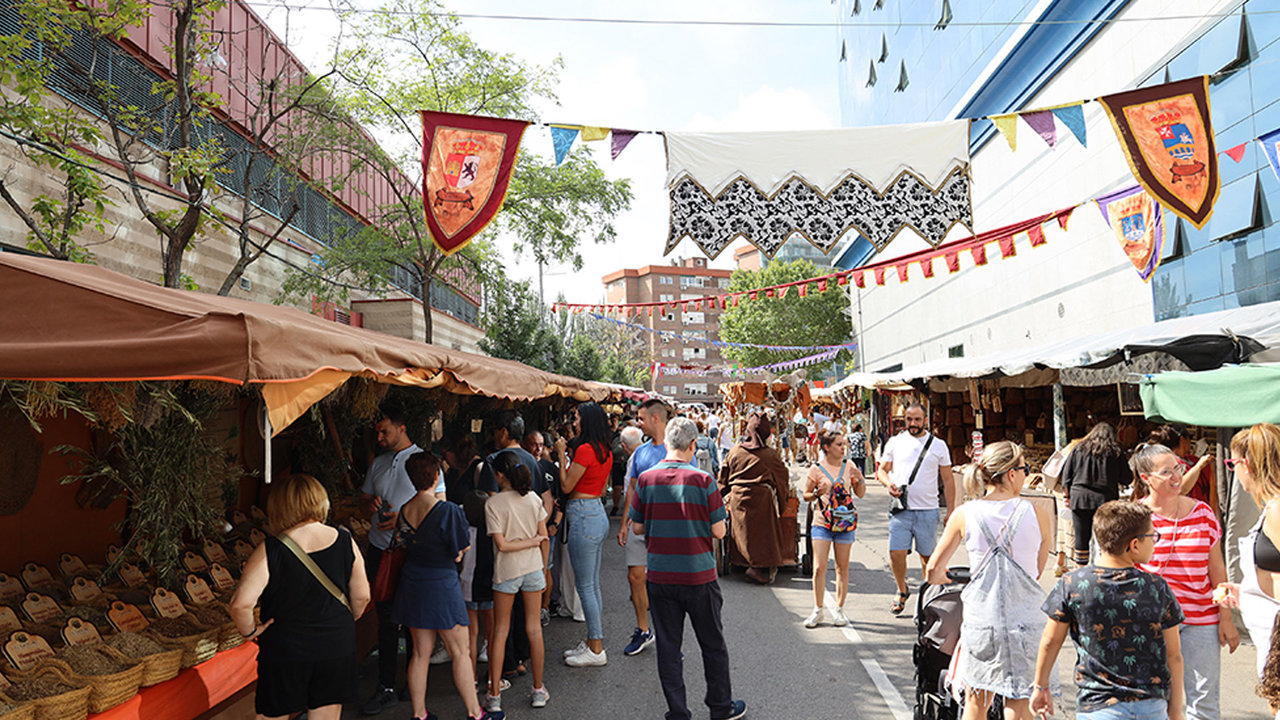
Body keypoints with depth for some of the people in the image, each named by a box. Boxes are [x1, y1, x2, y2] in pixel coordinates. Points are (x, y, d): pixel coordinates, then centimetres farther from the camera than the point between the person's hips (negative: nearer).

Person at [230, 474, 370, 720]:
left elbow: (241, 603, -22)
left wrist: (250, 631, -3)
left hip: (285, 650, -2)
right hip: (336, 648, 3)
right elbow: (361, 597, 1)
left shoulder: (270, 550, -14)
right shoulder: (345, 541, -6)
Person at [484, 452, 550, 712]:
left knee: (500, 631, 8)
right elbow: (544, 537, 1)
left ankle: (494, 695, 12)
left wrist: (532, 542, -7)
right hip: (533, 567, 3)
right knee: (534, 628, 10)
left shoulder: (493, 504, -12)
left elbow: (501, 545, -15)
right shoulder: (533, 498, -1)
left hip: (507, 571, -3)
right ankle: (539, 690, 18)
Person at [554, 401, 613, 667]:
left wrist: (562, 455, -1)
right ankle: (593, 642, 24)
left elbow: (567, 486, -11)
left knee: (585, 586, -1)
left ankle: (596, 650, 7)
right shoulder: (605, 451, 10)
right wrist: (566, 456, 17)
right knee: (593, 585, 16)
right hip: (598, 514, 10)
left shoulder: (585, 449, -17)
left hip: (584, 517, -10)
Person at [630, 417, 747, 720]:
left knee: (668, 647, 12)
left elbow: (637, 527, 2)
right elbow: (718, 531, -10)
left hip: (660, 577, 2)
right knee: (713, 645, 15)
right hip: (699, 576, -2)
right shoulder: (702, 480, -14)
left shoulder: (646, 479, -6)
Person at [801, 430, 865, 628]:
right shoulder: (816, 469, -2)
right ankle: (817, 610, 8)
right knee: (819, 567, -5)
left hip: (845, 523, 2)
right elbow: (806, 496, 4)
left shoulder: (849, 467, 6)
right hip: (822, 523, -2)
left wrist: (860, 480, -8)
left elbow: (860, 494, 11)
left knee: (842, 567, 7)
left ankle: (839, 609, 19)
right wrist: (817, 494, -16)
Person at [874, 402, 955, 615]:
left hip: (928, 510, 0)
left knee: (928, 556, 7)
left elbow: (948, 480, 7)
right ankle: (902, 591, 20)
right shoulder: (895, 442, 6)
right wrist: (888, 483, -9)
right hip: (901, 509, 0)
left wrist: (951, 511, 3)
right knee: (896, 553, -6)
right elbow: (882, 470, 13)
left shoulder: (938, 445, 4)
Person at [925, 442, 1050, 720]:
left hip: (981, 616, 1)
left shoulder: (964, 515, -6)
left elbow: (934, 570, 0)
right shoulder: (1036, 514, -6)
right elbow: (1038, 572, 6)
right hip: (1025, 619, 0)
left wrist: (941, 578, 23)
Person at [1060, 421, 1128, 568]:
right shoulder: (1116, 452, 2)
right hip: (1105, 499, -1)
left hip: (1080, 498, 1)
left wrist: (1069, 495, 17)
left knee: (1081, 538, 6)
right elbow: (1125, 477, 6)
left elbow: (1066, 475, 8)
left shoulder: (1078, 449, 6)